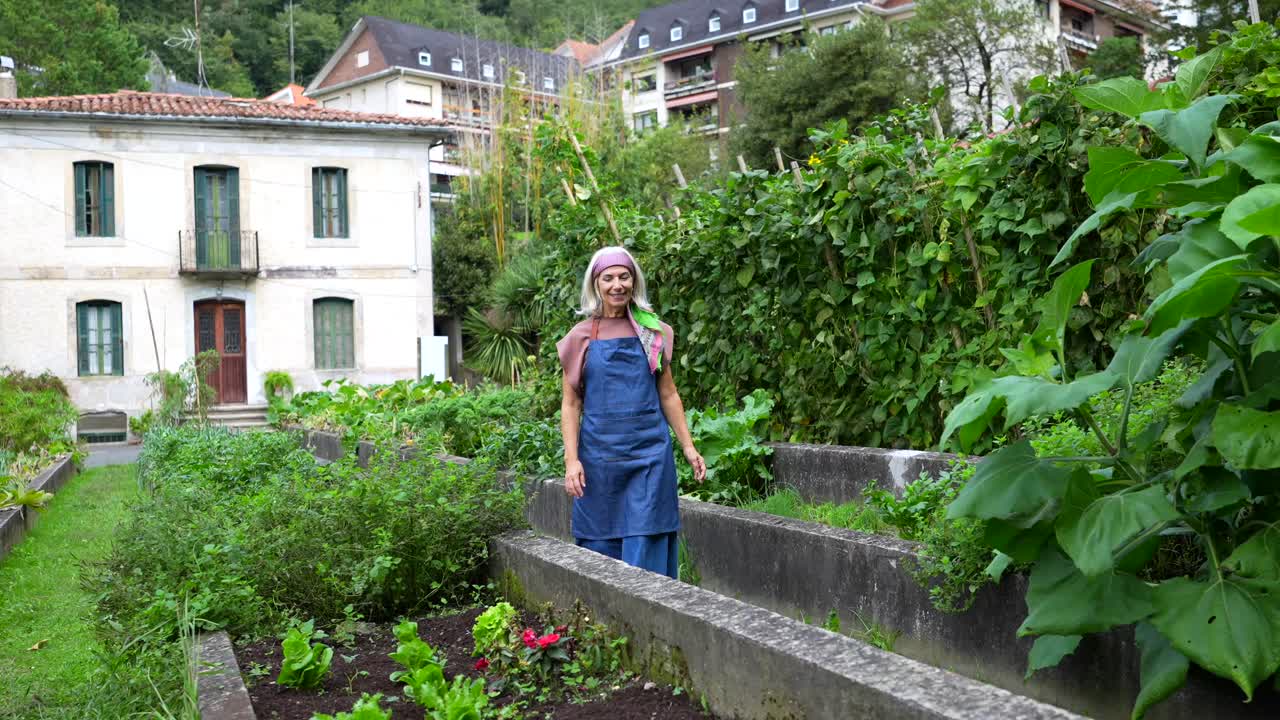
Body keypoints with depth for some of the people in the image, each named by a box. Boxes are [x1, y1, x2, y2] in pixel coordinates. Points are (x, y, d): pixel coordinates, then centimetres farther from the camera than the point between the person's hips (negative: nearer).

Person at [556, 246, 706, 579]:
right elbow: (570, 404, 3)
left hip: (650, 451, 0)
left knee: (645, 545, -2)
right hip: (599, 453, 0)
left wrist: (688, 447, 7)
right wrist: (571, 460, -6)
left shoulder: (653, 332, 7)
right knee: (601, 544, 6)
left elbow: (668, 394, 11)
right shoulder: (581, 337, 3)